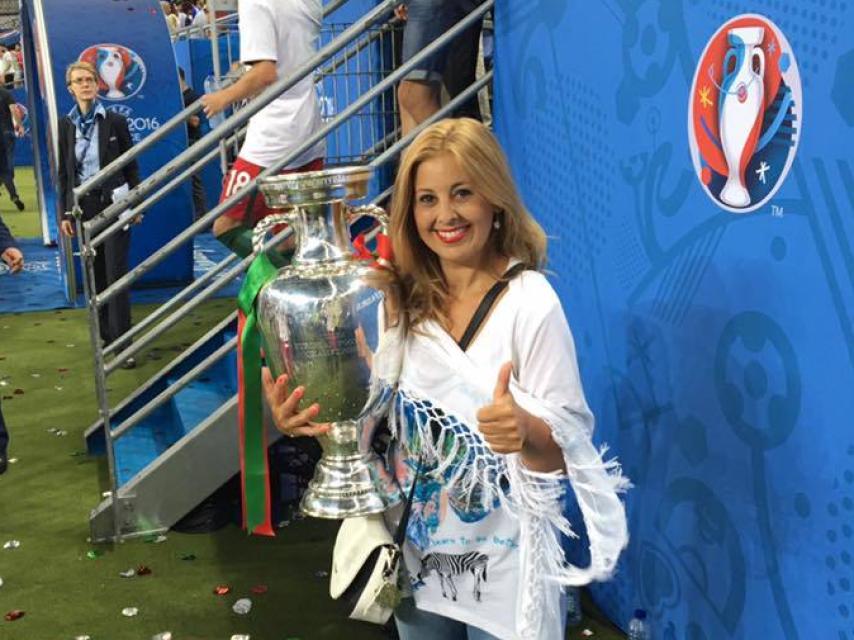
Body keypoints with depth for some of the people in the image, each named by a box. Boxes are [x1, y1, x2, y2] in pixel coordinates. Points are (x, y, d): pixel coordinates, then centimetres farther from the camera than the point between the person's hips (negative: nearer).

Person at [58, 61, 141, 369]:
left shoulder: (115, 121, -2)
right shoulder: (65, 125, 5)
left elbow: (131, 165, 2)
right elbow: (63, 171, 7)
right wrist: (65, 212, 4)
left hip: (113, 203, -3)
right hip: (84, 205, 3)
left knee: (116, 273, -5)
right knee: (95, 274, 10)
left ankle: (121, 342, -3)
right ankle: (106, 333, 21)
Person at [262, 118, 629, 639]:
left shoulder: (530, 302, -18)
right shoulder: (406, 298, -3)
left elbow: (568, 447, -17)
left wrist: (527, 432, -37)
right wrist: (316, 421, -10)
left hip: (502, 567, -4)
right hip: (418, 555, 5)